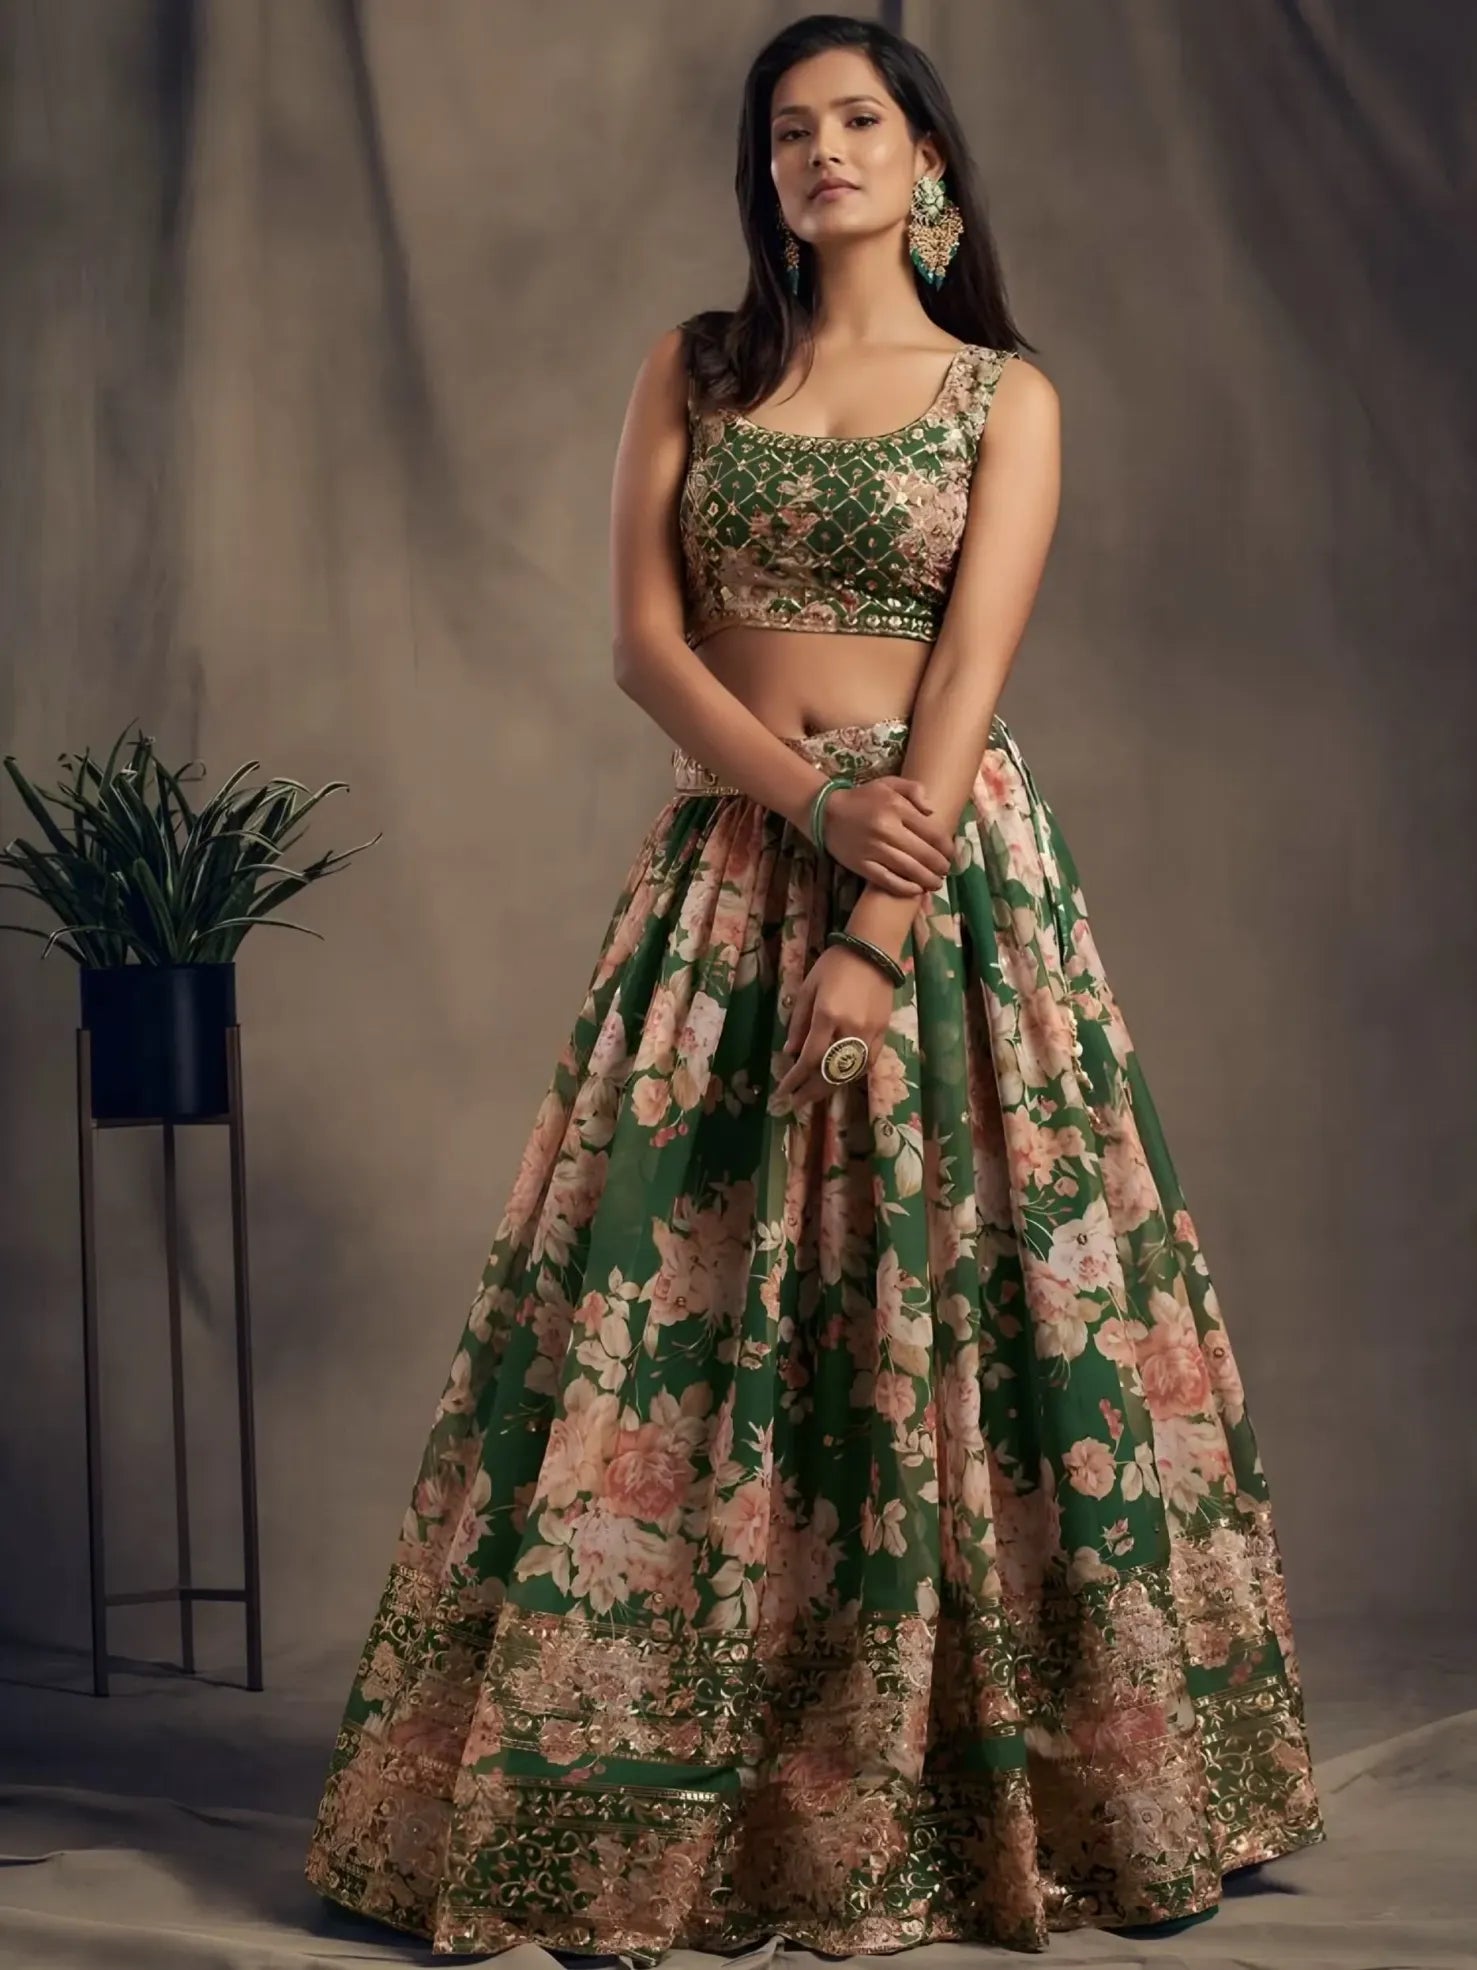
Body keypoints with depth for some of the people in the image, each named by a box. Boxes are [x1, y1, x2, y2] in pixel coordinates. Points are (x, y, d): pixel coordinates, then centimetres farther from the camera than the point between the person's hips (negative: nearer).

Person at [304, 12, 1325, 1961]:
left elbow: (969, 672, -7)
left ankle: (978, 1795, 11)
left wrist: (877, 936, -18)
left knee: (955, 1306, -2)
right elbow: (645, 637, 1)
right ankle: (664, 1798, 8)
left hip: (949, 861, -2)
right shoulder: (696, 368, 11)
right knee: (675, 1306, -1)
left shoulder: (1005, 393, 4)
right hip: (727, 866, 2)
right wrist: (812, 796, -15)